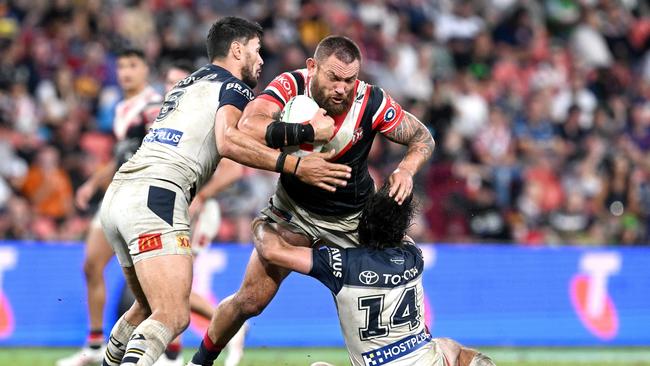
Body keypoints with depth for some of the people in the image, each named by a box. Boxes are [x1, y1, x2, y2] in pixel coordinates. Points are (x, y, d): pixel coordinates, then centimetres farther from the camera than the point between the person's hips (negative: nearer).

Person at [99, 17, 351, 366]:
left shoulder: (188, 83, 29)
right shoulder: (234, 86, 4)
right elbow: (229, 141, -16)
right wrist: (296, 167, -16)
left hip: (117, 193, 9)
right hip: (156, 196, -9)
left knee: (148, 309, 24)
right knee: (173, 317, -18)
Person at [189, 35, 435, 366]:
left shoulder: (371, 102, -23)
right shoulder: (290, 86, -26)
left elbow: (423, 137, -9)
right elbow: (248, 127, -42)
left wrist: (406, 168, -30)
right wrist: (306, 132, -54)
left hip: (350, 222, 0)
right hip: (293, 209, 0)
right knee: (250, 300, -3)